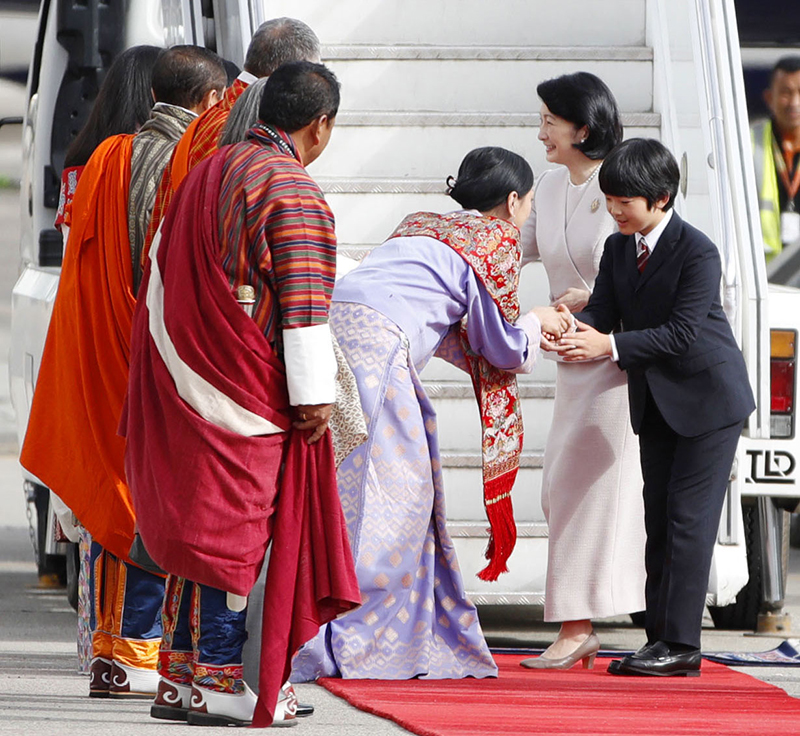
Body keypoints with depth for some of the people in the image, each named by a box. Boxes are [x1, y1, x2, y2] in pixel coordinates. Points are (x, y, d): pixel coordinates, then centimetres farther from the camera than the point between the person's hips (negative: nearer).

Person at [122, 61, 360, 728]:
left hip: (184, 376, 8)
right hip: (248, 396, -8)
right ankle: (217, 679, -1)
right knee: (234, 525, -3)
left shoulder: (209, 173, 12)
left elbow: (166, 271, 19)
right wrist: (314, 393, -13)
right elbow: (303, 304, -17)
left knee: (199, 519, 13)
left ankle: (182, 674, 15)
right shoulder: (292, 192, -14)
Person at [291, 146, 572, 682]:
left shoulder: (422, 226, 30)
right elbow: (501, 346, 12)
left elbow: (455, 338, 37)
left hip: (331, 327, 8)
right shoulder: (498, 238, 8)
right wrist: (536, 323, 33)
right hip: (376, 342, -8)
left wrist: (527, 335, 46)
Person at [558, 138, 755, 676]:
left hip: (708, 399, -8)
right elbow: (602, 312, -1)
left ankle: (680, 645, -11)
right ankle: (660, 640, 10)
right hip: (655, 404, 8)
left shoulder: (697, 252, -20)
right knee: (659, 520, 7)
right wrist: (574, 330, -25)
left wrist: (610, 346, -30)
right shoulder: (618, 248, 3)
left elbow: (681, 332, -25)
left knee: (689, 519, -11)